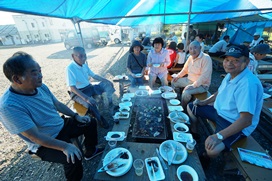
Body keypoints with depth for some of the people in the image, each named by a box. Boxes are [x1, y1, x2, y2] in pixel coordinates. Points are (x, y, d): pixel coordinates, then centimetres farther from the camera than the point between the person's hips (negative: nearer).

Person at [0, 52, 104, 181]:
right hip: (44, 143, -7)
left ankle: (90, 151, 32)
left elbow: (58, 104, 6)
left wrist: (76, 116, 1)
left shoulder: (41, 87, -7)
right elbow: (35, 136, -30)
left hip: (62, 126, 7)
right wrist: (65, 146, -35)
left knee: (90, 124, 9)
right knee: (73, 159, -26)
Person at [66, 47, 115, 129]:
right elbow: (72, 87, -26)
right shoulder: (70, 68, -20)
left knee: (107, 85, 1)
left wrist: (106, 81, 5)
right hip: (78, 92, -7)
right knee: (90, 104, -35)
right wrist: (86, 98, -36)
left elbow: (94, 75, 13)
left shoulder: (84, 65, 0)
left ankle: (110, 108, 6)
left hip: (89, 87, 8)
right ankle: (100, 119, -6)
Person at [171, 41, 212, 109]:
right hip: (189, 80, 8)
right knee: (174, 82, 9)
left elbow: (204, 76, -26)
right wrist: (178, 76, 4)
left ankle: (183, 109, -5)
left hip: (201, 84, -8)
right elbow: (185, 69, 16)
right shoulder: (191, 57, 3)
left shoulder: (206, 58, -21)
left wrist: (194, 85, -29)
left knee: (186, 92, -32)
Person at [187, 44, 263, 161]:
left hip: (236, 125, -8)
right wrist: (204, 102, 6)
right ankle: (194, 134, 31)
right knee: (190, 107, 11)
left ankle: (205, 158, 10)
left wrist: (219, 136, -35)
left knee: (212, 149, -30)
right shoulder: (230, 74, -3)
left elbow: (246, 120, -34)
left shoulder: (248, 84, -31)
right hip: (219, 111, 9)